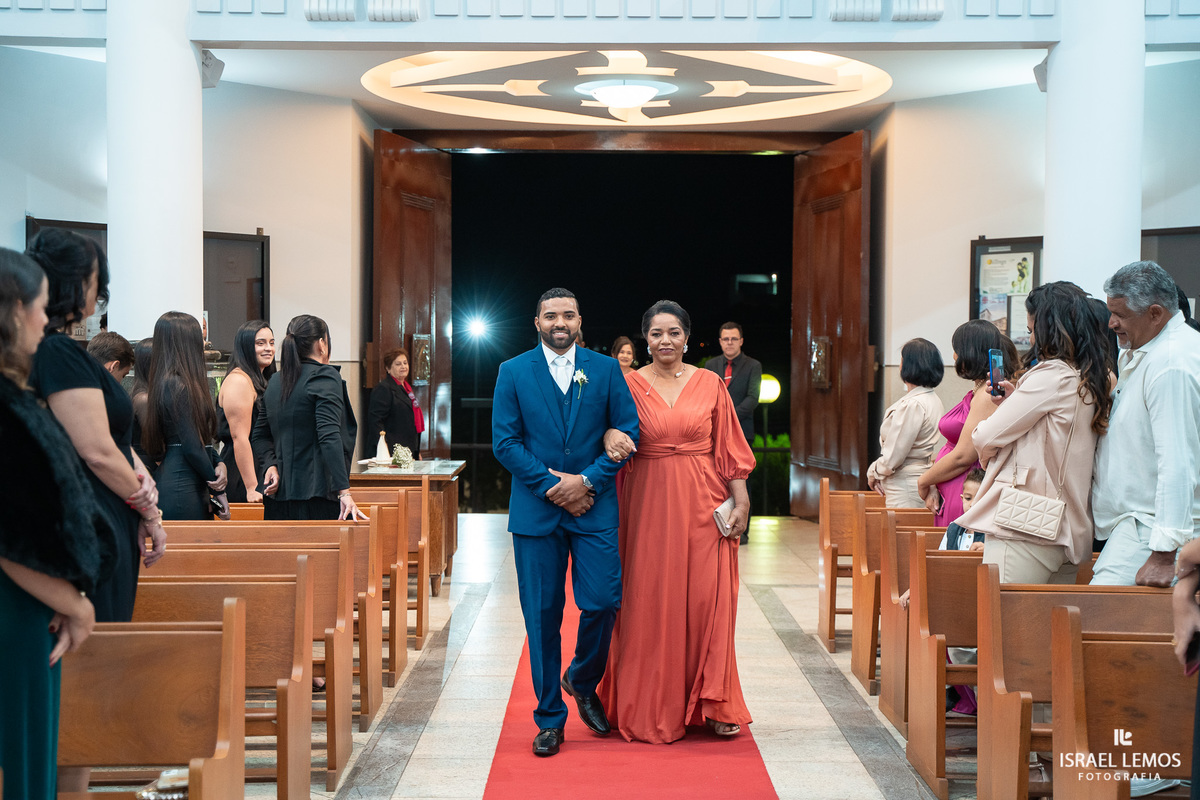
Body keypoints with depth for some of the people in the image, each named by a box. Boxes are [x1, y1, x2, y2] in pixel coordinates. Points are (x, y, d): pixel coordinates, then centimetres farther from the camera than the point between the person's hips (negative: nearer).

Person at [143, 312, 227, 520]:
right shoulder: (177, 386, -14)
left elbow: (202, 438, 14)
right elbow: (192, 447, -15)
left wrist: (219, 464, -2)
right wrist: (217, 484, -5)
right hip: (183, 489, -9)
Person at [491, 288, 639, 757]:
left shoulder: (606, 370, 6)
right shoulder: (513, 372, 4)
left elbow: (628, 432, 2)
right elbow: (505, 442, -2)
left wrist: (586, 480, -10)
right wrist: (553, 485, -10)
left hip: (594, 507, 1)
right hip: (536, 510, 0)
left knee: (603, 603, -5)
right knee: (542, 615, 3)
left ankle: (583, 681, 25)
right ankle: (550, 717, 15)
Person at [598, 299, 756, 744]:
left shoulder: (710, 384, 5)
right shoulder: (628, 385, 3)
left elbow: (729, 449, 5)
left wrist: (740, 502, -1)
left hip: (703, 505, 1)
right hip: (649, 504, 0)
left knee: (706, 601, 0)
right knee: (651, 603, 2)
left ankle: (712, 705, 12)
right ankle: (654, 709, 15)